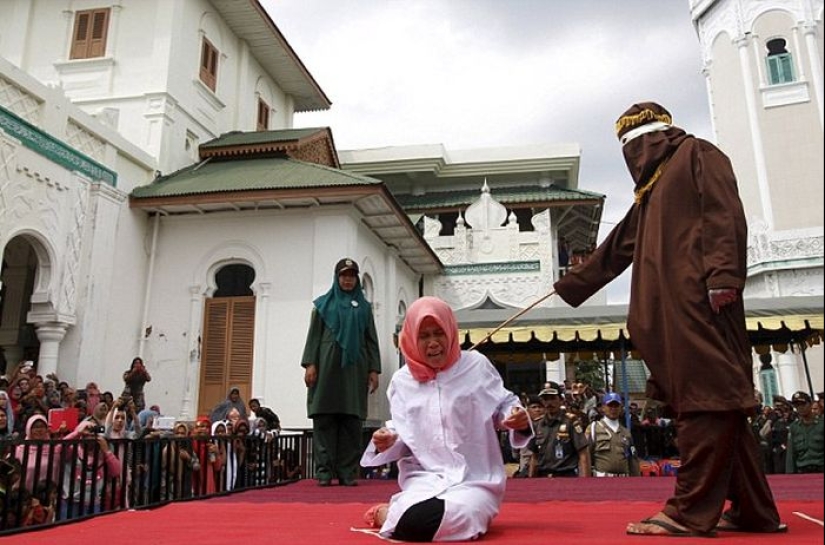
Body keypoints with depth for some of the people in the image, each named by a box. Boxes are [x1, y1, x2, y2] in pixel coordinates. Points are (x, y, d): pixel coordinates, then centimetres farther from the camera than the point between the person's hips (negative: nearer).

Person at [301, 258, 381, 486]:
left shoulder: (364, 307, 15)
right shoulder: (323, 303, 11)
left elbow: (371, 341, 11)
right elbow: (314, 336, 4)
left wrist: (374, 370, 2)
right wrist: (310, 364, -8)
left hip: (354, 369, 1)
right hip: (327, 366, -1)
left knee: (352, 422, -1)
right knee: (324, 420, -4)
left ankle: (348, 472, 3)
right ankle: (324, 471, 0)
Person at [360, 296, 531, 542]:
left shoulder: (476, 365, -1)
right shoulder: (402, 380, 6)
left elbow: (502, 405, 6)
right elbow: (403, 431, 11)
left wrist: (518, 417, -16)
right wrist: (386, 443, -11)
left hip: (475, 478, -1)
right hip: (425, 477, 1)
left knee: (458, 521, -34)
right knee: (413, 522, -32)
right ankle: (389, 512, 8)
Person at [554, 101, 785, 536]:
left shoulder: (696, 154, 9)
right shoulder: (653, 189, 32)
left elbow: (725, 213, -7)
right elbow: (615, 249, 33)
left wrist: (721, 273, -21)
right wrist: (571, 285, 35)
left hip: (699, 298, -8)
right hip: (674, 307, 8)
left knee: (707, 396, -11)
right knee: (716, 401, 5)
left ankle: (690, 512, -12)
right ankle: (754, 510, 9)